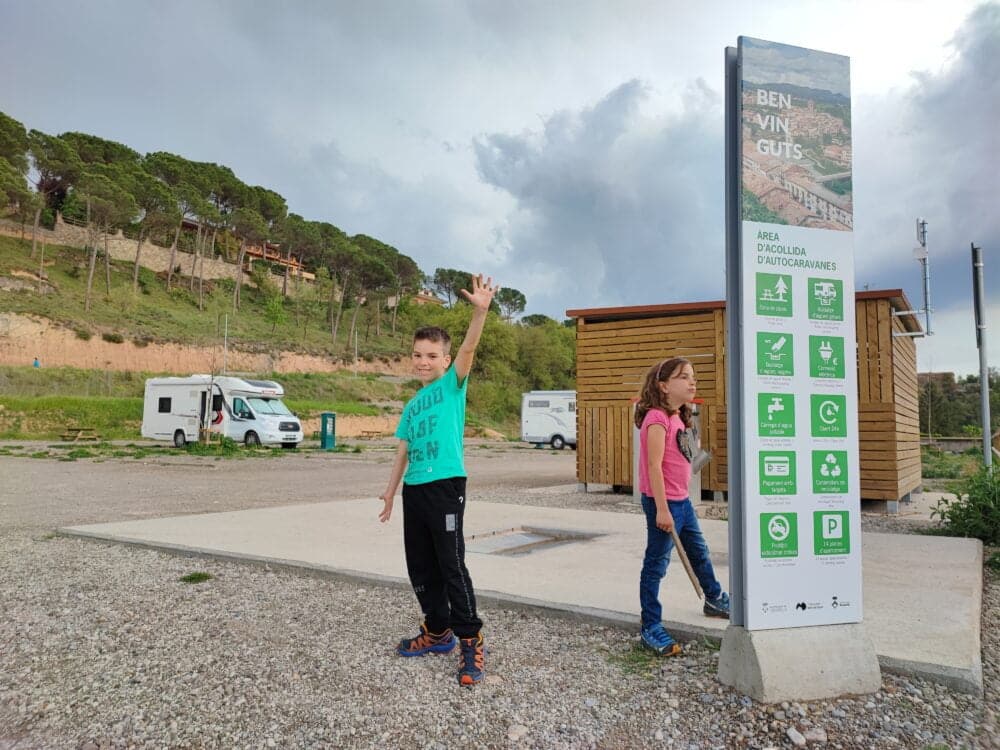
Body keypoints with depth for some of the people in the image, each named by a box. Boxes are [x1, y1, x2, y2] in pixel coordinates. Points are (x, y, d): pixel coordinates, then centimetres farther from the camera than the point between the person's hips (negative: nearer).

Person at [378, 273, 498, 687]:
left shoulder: (453, 385, -1)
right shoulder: (412, 404, 17)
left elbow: (468, 348, -18)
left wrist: (480, 310, -33)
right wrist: (391, 488, 15)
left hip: (446, 486, -7)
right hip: (414, 490, 7)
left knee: (452, 566, -5)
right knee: (420, 568, 13)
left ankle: (471, 642, 6)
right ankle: (438, 631, 29)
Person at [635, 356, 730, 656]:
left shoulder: (678, 418, 10)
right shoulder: (657, 418, -19)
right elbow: (654, 466, -22)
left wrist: (678, 502, 20)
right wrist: (662, 509, -23)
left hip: (682, 501, 10)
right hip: (663, 502, -10)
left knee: (699, 553, 26)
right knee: (656, 564, 0)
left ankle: (714, 599, 47)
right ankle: (650, 628, 10)